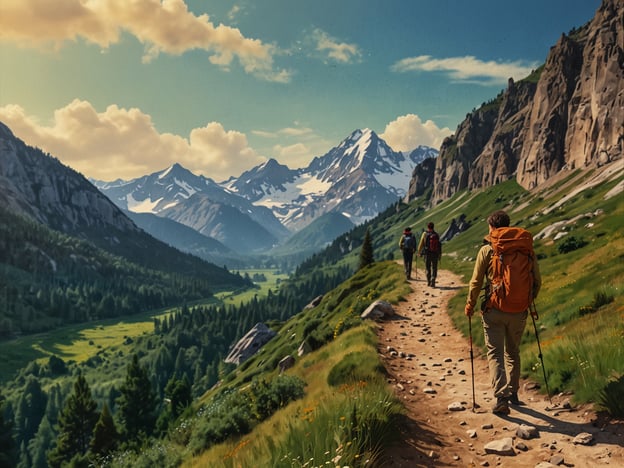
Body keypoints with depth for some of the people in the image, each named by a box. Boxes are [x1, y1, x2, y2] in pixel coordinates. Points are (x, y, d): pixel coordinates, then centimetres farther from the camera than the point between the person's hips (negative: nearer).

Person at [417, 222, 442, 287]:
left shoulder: (425, 234, -5)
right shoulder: (436, 235, 1)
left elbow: (421, 244, -2)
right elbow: (439, 246, 0)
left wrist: (419, 252, 11)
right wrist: (440, 255, 8)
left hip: (427, 254, -1)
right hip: (435, 254, 1)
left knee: (428, 268, 13)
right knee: (434, 269, 6)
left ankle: (429, 282, 17)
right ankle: (433, 282, -6)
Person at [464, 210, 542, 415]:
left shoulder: (487, 250, -6)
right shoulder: (525, 249, 2)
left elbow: (476, 282, -5)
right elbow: (537, 281, 7)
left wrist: (470, 305, 9)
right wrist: (528, 302, 24)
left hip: (494, 311, -3)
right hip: (519, 312, 3)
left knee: (495, 354, 2)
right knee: (512, 353, 20)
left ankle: (501, 397, -11)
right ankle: (513, 393, 30)